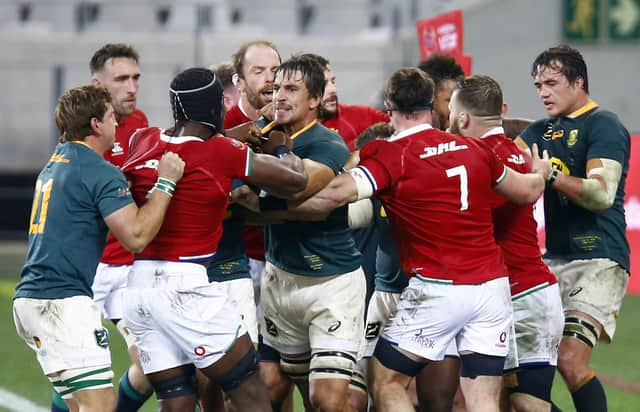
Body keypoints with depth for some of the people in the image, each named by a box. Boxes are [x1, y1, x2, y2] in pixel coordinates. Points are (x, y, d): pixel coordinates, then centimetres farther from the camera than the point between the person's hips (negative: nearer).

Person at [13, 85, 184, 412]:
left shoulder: (55, 164, 20)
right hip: (63, 301, -10)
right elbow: (136, 236, -15)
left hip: (31, 297, 10)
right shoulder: (100, 172, -10)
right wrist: (165, 182, -7)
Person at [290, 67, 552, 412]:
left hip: (438, 289, -5)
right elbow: (527, 192, 24)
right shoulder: (474, 149, 9)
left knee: (385, 383, 8)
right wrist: (540, 173, 47)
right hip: (493, 286, 5)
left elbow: (337, 194, -23)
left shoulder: (392, 156, -8)